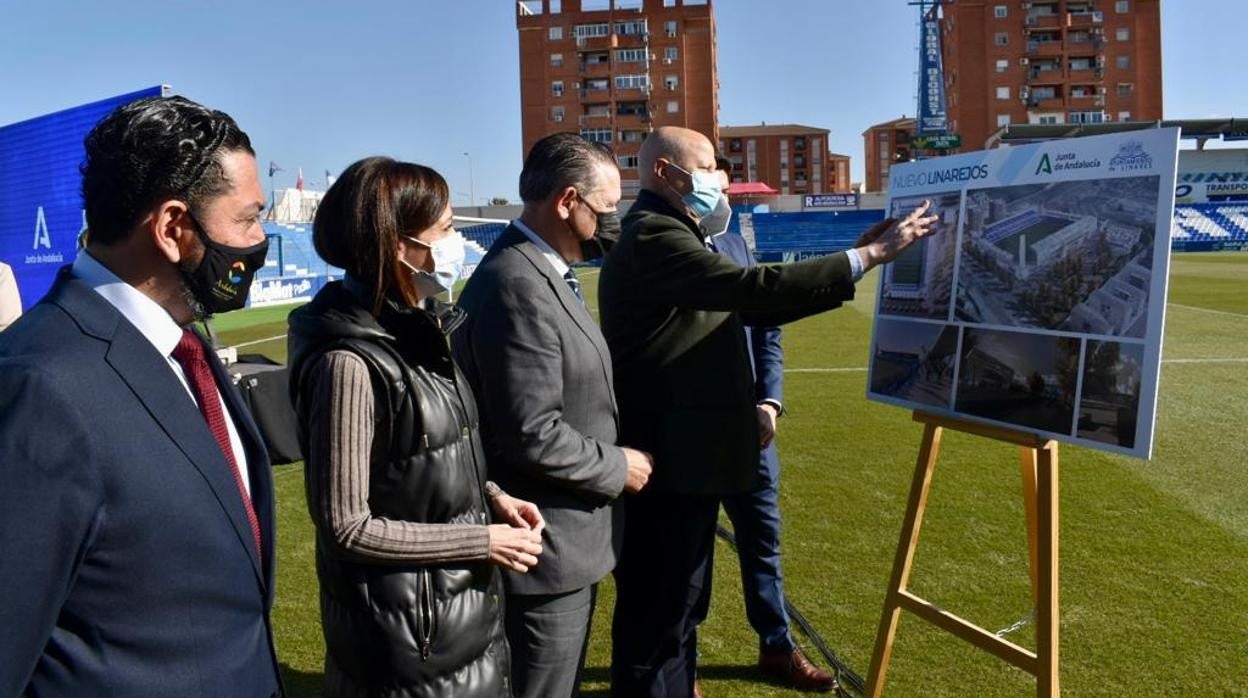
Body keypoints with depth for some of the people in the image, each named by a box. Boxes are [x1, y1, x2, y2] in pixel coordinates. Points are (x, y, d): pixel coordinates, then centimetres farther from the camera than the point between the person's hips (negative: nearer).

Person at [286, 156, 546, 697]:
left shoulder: (417, 329, 2)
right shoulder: (351, 360, -24)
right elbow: (346, 526, -22)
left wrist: (491, 497, -2)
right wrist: (483, 542, -18)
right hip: (406, 628, -8)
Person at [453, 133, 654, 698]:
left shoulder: (537, 270, 8)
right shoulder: (518, 285, -25)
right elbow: (530, 435, -27)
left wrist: (612, 457, 8)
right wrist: (617, 467, -13)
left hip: (563, 536, 10)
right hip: (546, 546, -10)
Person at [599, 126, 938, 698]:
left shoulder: (662, 236, 17)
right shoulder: (654, 236, -16)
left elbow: (749, 308, 14)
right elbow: (755, 289, -27)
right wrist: (869, 255, -20)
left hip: (681, 452, 11)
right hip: (669, 459, -11)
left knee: (675, 609, 22)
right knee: (656, 619, 2)